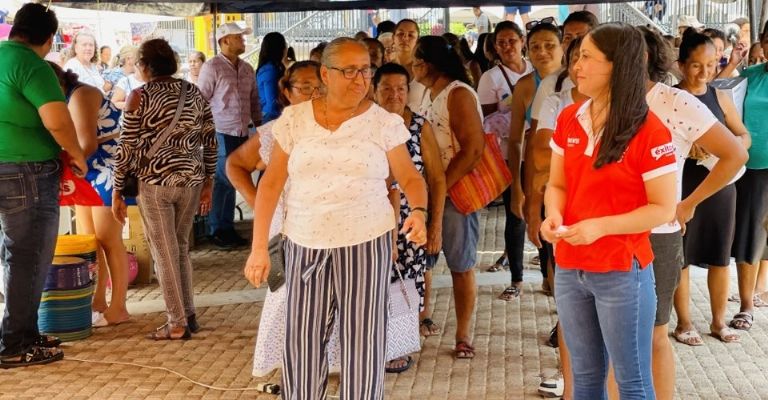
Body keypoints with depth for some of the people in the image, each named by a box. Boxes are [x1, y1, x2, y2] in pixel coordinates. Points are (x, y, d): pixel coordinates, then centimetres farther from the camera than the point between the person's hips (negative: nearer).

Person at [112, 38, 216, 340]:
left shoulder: (140, 96, -7)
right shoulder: (195, 93, 7)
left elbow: (127, 148, -8)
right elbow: (210, 141, 8)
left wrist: (117, 192, -1)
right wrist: (208, 183, 16)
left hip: (155, 182, -5)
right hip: (191, 181, 5)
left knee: (164, 253, 5)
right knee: (180, 248, 20)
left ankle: (178, 324, 10)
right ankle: (189, 315, 24)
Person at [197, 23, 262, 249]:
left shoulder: (247, 69, 13)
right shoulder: (212, 67, -6)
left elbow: (254, 101, 19)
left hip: (242, 134, 6)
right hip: (221, 134, -6)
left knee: (230, 182, 12)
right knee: (223, 182, -5)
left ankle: (227, 227, 19)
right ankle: (216, 230, 5)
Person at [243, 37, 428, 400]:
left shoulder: (385, 123, -2)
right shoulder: (294, 119, 2)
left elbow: (410, 178, 5)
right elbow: (271, 183, 5)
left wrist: (418, 212, -17)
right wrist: (259, 247, 0)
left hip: (365, 243, -1)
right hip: (304, 245, 2)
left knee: (362, 341, 1)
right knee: (302, 343, 5)